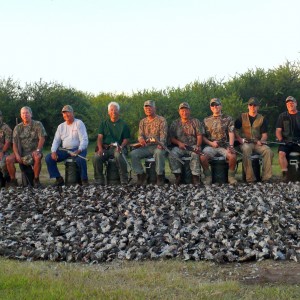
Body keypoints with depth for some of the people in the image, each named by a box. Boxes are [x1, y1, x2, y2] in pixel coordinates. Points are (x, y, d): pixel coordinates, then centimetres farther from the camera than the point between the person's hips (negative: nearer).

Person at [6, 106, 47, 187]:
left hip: (33, 151, -3)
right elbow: (14, 143, 5)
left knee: (38, 157, -37)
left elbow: (42, 138, -7)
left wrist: (37, 150, -22)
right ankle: (13, 180, -6)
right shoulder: (18, 128, 11)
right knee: (8, 159, -22)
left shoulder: (37, 124, 2)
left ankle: (36, 180, -21)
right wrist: (17, 155, -12)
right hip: (21, 152, 3)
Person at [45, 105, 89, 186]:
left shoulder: (79, 123, -1)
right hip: (65, 150, 5)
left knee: (80, 159, -39)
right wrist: (53, 151, -7)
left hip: (77, 149, -5)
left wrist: (79, 150, -27)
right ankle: (59, 179, -4)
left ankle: (84, 180, -18)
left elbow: (84, 140, -10)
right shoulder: (61, 126, 16)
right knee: (48, 158, -12)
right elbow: (56, 140, 13)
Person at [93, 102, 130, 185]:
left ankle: (124, 181, -29)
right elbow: (100, 137, 9)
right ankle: (99, 181, -15)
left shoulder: (123, 125, 12)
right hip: (105, 148, 2)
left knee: (118, 155, -37)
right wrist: (100, 148, -11)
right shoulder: (104, 124, 19)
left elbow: (126, 139, 6)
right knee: (96, 157, -28)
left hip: (118, 148, -2)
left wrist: (121, 146, -16)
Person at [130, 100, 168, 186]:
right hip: (146, 147, 4)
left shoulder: (161, 120, 3)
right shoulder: (142, 122, 17)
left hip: (158, 146, -4)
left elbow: (163, 135, -9)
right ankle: (141, 174, -8)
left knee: (159, 152, -39)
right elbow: (140, 135, 7)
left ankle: (160, 175, -25)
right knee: (133, 154, -22)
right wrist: (141, 139, -20)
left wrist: (161, 143, -31)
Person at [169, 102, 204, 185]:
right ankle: (178, 175, -21)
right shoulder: (175, 123, 13)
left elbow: (199, 136, 1)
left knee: (195, 154, -36)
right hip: (180, 147, 2)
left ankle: (195, 176, -30)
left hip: (193, 146, -1)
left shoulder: (196, 122, 9)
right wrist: (179, 143, -12)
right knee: (172, 154, -30)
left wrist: (198, 146, -18)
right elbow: (171, 138, 9)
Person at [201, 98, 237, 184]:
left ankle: (231, 176, -8)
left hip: (224, 145, -1)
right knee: (202, 157, -30)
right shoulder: (206, 120, 15)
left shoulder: (228, 119, 10)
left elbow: (231, 134, -1)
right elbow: (203, 136, 12)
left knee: (233, 156, -32)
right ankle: (208, 176, -8)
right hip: (211, 146, 1)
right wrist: (211, 143, -8)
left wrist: (230, 146, -18)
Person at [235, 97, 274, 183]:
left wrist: (261, 141, -13)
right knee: (246, 150, -37)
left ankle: (266, 177, -24)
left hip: (258, 143, 2)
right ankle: (250, 179, -37)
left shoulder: (262, 119, 12)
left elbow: (264, 134, 8)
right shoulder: (242, 117, 11)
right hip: (246, 143, -2)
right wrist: (240, 139, -5)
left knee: (268, 151, -29)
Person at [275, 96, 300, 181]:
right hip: (286, 142, 0)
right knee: (281, 153, -31)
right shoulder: (282, 116, 16)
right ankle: (285, 174, -30)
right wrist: (281, 141, -5)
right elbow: (278, 131, 11)